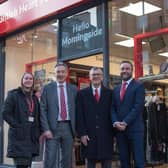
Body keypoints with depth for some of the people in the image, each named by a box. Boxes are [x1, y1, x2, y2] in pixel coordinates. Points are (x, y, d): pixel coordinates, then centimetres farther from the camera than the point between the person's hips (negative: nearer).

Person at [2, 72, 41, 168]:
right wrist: (17, 126, -13)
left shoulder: (34, 98, 17)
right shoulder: (13, 95, 0)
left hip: (32, 137, 5)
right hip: (19, 136, -5)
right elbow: (6, 113, -7)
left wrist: (39, 131, 7)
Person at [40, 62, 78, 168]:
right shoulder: (47, 88, 3)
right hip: (53, 127, -2)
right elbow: (43, 110, -1)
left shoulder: (73, 89, 9)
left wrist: (76, 128, 3)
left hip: (68, 127, 2)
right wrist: (46, 129, -10)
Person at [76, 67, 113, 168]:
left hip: (106, 134, 1)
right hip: (89, 134, 0)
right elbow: (79, 115, 2)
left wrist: (113, 132, -1)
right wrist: (82, 133, -5)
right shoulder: (82, 93, 6)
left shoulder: (109, 93, 8)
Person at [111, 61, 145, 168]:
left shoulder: (139, 86, 0)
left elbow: (138, 107, -10)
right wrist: (115, 122, -7)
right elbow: (113, 108, 11)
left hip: (134, 128, -5)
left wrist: (125, 122, -16)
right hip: (119, 129, 5)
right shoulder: (116, 89, 17)